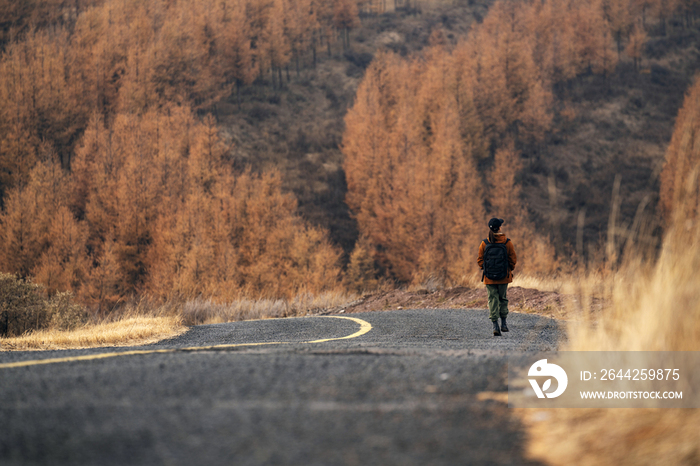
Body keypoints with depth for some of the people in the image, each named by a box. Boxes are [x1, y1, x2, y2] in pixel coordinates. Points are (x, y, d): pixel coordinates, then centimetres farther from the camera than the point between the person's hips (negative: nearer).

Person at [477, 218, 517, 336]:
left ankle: (495, 325, -7)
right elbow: (513, 260, -3)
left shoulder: (484, 244, -7)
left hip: (489, 277, 0)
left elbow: (480, 260, 0)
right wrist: (510, 269, 16)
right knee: (503, 298, 17)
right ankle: (503, 323, 21)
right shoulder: (507, 243, -8)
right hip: (504, 277, 0)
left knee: (492, 299, 4)